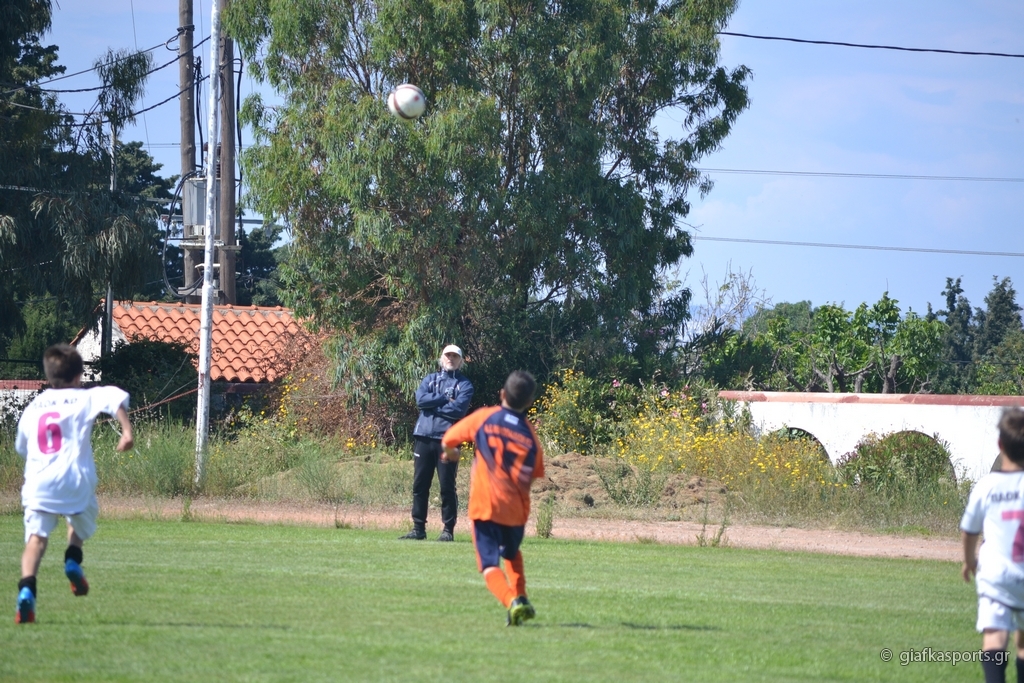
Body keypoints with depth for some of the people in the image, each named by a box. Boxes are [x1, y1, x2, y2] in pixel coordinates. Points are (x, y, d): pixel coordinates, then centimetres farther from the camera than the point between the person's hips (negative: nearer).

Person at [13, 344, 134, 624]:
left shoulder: (32, 407, 18)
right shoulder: (85, 399, 7)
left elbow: (21, 447, 29)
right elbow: (117, 397, -11)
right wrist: (127, 431, -13)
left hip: (38, 483, 1)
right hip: (75, 480, -1)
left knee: (36, 537, -10)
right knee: (81, 522, 28)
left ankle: (27, 587, -32)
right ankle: (73, 558, 3)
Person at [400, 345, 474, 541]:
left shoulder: (464, 384, 6)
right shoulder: (430, 379, 17)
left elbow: (459, 409, -11)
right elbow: (421, 399, -2)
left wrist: (432, 405, -5)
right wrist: (445, 399, -7)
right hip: (423, 437, 4)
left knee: (447, 486, -3)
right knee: (420, 484, 4)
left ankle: (448, 530, 2)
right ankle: (418, 528, 9)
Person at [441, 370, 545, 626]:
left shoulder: (484, 418, -5)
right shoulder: (530, 435, 0)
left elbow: (449, 440, 3)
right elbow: (532, 476, 5)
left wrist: (452, 454, 26)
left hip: (485, 505, -3)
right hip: (515, 508, 3)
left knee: (489, 564, -2)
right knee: (512, 554, 30)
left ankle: (512, 601, -25)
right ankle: (520, 598, 20)